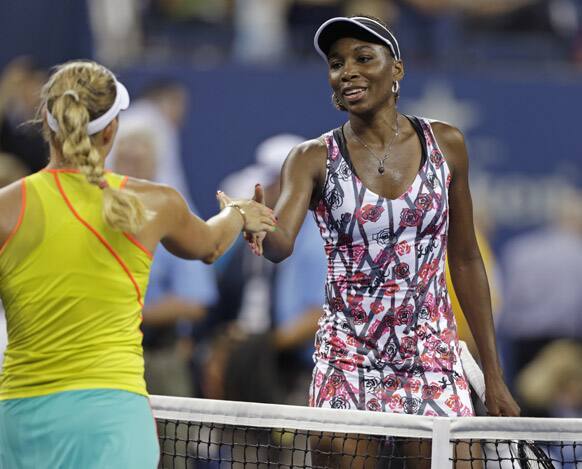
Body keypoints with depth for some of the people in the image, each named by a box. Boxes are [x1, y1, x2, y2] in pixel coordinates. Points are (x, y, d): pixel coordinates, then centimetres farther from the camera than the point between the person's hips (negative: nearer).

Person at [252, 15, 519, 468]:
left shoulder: (445, 143, 4)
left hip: (434, 366, 1)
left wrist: (494, 377, 8)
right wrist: (260, 231, -43)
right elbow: (281, 243, -18)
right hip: (348, 369, -1)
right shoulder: (314, 159, -1)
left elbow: (466, 261, 10)